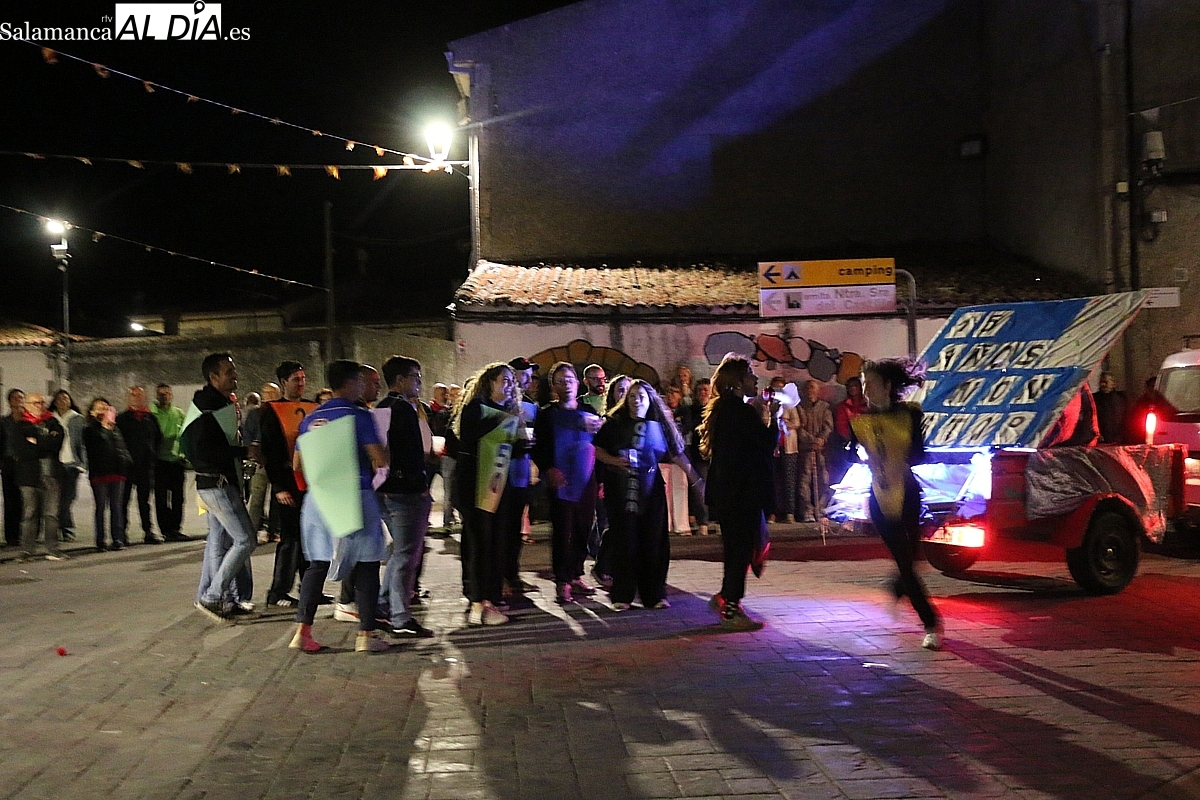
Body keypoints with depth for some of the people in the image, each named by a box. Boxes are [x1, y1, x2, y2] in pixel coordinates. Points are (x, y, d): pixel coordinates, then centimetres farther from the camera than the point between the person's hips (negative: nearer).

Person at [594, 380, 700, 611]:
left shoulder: (659, 425, 8)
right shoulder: (615, 423, 4)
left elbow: (677, 454, 10)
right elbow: (597, 450, 5)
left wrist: (695, 478, 6)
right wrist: (614, 460, -13)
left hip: (651, 490, 2)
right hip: (620, 491, -2)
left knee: (654, 542, 2)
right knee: (624, 542, -2)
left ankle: (654, 594, 12)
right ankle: (622, 596, 6)